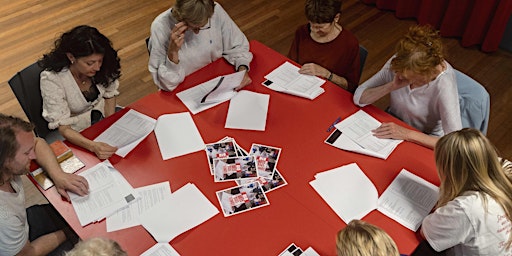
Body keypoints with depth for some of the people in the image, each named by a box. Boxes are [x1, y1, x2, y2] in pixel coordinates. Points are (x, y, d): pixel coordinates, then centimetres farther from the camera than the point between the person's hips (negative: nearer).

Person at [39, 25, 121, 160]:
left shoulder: (101, 67, -19)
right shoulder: (51, 79, -29)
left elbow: (110, 95, 0)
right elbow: (64, 129, -27)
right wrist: (93, 146, -45)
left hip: (103, 115, 5)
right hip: (75, 133, -5)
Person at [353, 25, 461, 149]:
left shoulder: (444, 84, -31)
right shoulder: (398, 61, -18)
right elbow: (359, 98, -15)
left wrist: (408, 134, -34)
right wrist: (392, 86, -28)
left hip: (425, 142, -3)